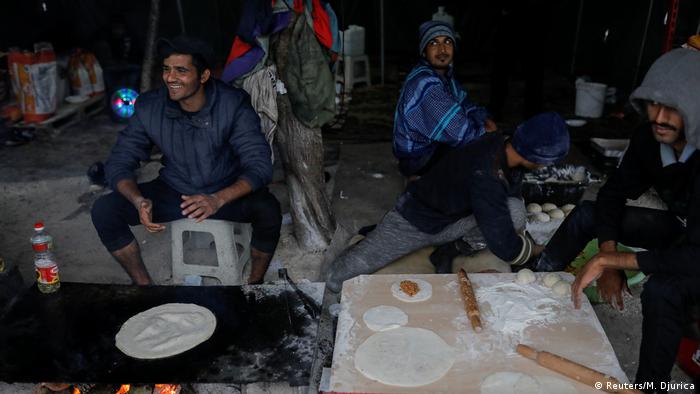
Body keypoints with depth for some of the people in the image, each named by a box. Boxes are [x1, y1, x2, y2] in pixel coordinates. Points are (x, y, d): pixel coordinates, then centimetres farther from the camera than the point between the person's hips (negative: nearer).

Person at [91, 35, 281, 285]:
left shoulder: (233, 104, -20)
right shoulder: (149, 107, -12)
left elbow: (260, 165, -25)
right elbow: (119, 163, -7)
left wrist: (218, 199, -42)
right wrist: (139, 201, -29)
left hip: (228, 192, -3)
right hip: (173, 191, 3)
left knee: (269, 210, -33)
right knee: (103, 211, -15)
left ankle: (255, 284, -5)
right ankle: (144, 286, 5)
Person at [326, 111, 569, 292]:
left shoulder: (504, 146, -13)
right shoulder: (486, 176, -39)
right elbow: (504, 246, -32)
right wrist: (531, 249, -11)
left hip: (453, 216, 7)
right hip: (415, 222, -7)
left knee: (514, 211, -20)